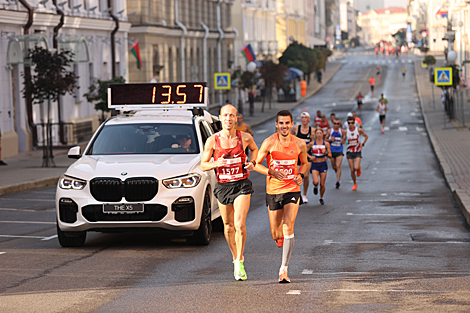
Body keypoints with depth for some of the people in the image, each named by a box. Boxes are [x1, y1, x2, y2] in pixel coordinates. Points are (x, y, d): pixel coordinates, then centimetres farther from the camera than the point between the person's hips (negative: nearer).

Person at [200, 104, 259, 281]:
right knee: (228, 226, 11)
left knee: (240, 224, -14)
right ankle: (235, 257, 31)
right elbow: (203, 165, 2)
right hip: (223, 186, 1)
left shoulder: (245, 138, -2)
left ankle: (239, 263, -5)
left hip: (242, 185, -1)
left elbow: (254, 148, 21)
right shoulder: (212, 141, -4)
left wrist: (253, 163, 3)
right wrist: (216, 163, -19)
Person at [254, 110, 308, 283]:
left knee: (288, 228, -17)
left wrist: (301, 175, -3)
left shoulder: (299, 144, 0)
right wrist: (271, 172, -20)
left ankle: (283, 269, -14)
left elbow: (304, 163, 18)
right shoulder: (269, 143, -7)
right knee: (276, 234, 7)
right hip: (273, 191, 0)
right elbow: (256, 164, -2)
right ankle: (280, 238, 47)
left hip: (292, 190, 0)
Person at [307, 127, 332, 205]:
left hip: (323, 164, 1)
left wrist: (326, 153, -21)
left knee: (322, 184, 2)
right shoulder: (312, 144, -1)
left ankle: (321, 198, 27)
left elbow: (330, 156, -1)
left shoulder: (326, 144, -1)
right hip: (314, 165, 0)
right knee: (316, 181, -22)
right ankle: (315, 187, 15)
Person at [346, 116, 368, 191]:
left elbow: (366, 136, 7)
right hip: (350, 152, 2)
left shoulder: (359, 130, -9)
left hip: (358, 152, -2)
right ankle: (355, 184, 20)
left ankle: (359, 168, 18)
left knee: (356, 168, -20)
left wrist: (362, 144, -3)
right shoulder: (346, 131, -5)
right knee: (352, 170, 0)